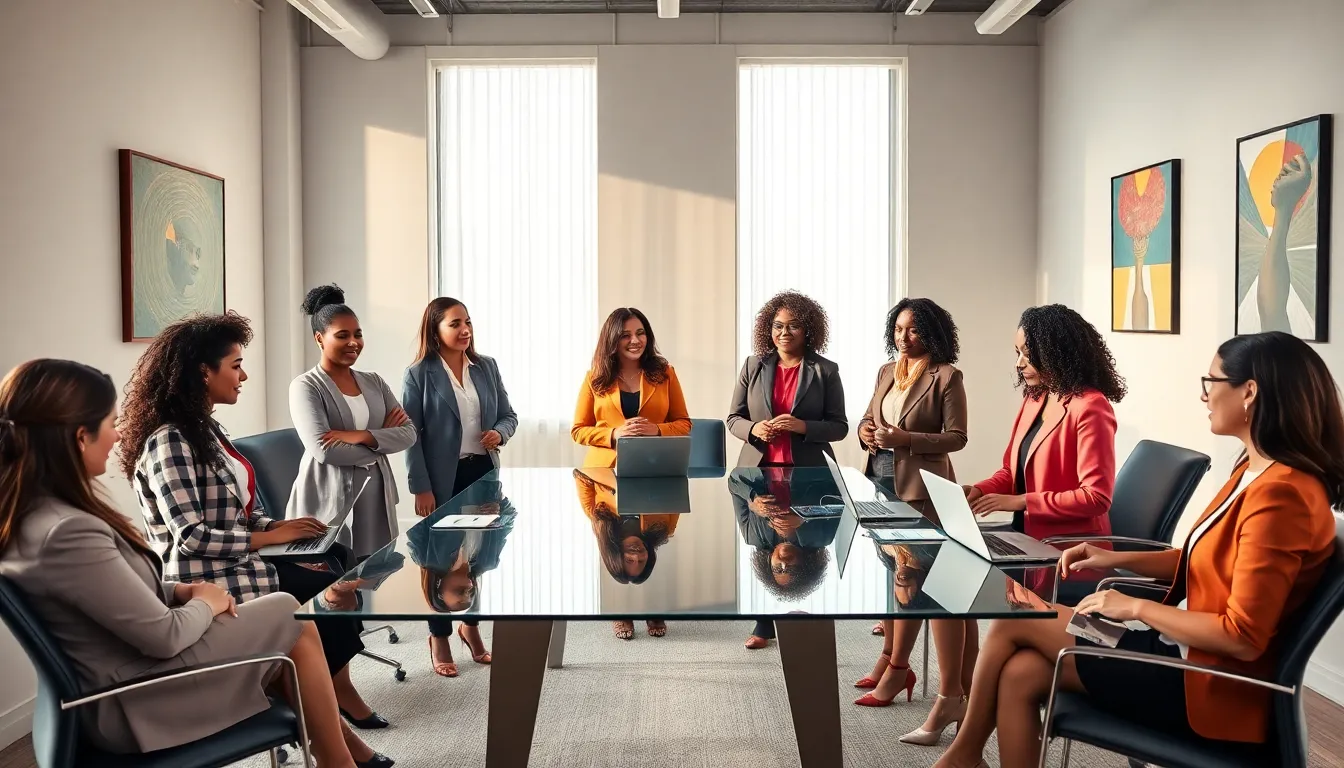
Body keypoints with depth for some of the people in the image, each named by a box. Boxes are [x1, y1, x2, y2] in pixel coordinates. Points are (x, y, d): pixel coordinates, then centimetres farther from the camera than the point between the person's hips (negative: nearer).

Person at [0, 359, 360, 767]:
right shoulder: (68, 532, -31)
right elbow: (164, 636, -24)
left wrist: (182, 591, 0)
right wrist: (205, 602, -5)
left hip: (117, 685, 9)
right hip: (136, 706, -9)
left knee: (286, 645, 13)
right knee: (295, 620, 3)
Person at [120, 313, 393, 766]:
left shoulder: (206, 429, 12)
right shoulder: (168, 441, -17)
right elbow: (191, 538, -23)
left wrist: (278, 525, -1)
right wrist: (270, 537, -18)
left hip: (237, 562, 9)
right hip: (210, 583, -9)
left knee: (337, 558, -5)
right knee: (331, 588, -16)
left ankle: (336, 690, 3)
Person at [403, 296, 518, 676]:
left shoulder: (487, 367, 5)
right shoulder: (419, 374, -8)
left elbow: (509, 415, 12)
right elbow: (411, 435, -9)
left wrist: (500, 433, -11)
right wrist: (421, 488, -14)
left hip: (484, 472, 5)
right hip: (444, 478, -4)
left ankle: (471, 625, 35)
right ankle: (439, 638, 22)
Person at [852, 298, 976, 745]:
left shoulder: (946, 376, -8)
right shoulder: (886, 371, 13)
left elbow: (956, 437, -11)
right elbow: (869, 417, 20)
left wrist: (907, 438, -22)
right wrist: (865, 431, -3)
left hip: (921, 487, -7)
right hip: (880, 480, 8)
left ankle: (896, 668, 3)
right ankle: (893, 662, 31)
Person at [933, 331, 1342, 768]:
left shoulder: (1280, 493, -24)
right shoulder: (1257, 471, 8)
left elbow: (1243, 637, -25)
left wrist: (1135, 607, -16)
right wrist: (1116, 559, 8)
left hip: (1207, 685, -9)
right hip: (1187, 651, 9)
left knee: (1011, 623, -4)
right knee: (1020, 674, -4)